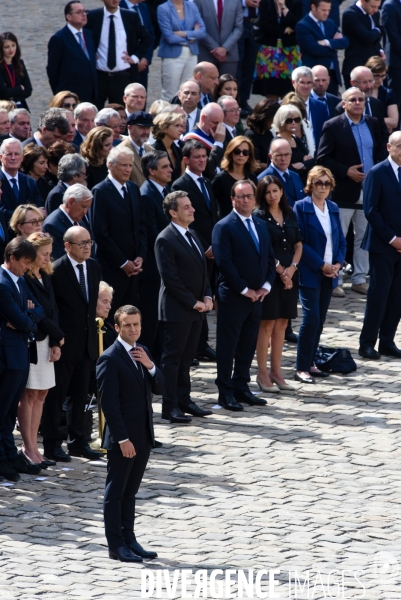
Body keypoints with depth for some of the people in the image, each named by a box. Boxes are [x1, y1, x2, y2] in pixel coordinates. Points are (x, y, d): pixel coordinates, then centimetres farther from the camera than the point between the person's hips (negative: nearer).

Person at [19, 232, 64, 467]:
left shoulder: (45, 278, 13)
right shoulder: (24, 279, -13)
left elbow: (52, 311, 10)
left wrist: (55, 343, 0)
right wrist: (58, 335, -7)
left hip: (46, 342, 8)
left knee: (41, 395, 7)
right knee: (29, 395, -4)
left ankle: (33, 446, 11)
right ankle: (29, 448, -1)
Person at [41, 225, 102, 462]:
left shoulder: (94, 267, 7)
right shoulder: (56, 270, -15)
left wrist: (93, 326, 8)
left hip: (87, 341, 7)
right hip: (64, 342, -7)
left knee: (80, 395, 14)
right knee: (55, 396, 3)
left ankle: (78, 442, 23)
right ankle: (52, 444, 11)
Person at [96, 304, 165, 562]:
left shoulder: (142, 352, 10)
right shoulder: (110, 359, -14)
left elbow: (159, 388, 7)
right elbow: (109, 403, -17)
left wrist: (150, 366, -12)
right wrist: (123, 439, -19)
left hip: (143, 435, 7)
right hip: (122, 438, -7)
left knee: (130, 491, 14)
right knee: (116, 492, 2)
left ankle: (129, 539, 20)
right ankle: (116, 545, 6)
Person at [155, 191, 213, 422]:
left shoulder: (192, 235, 14)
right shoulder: (166, 240, -14)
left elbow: (202, 269, 18)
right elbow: (171, 279, -17)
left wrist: (207, 296, 3)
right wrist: (193, 303, -15)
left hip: (196, 308, 8)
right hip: (177, 310, -8)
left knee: (186, 357, 13)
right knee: (172, 358, -2)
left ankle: (184, 399, 20)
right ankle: (170, 407, 1)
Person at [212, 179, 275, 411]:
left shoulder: (261, 225, 13)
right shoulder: (225, 227, -10)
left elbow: (269, 258, 15)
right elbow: (224, 263, -16)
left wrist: (266, 285, -1)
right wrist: (244, 290, -15)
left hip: (257, 296, 7)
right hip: (233, 296, -7)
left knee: (248, 345, 11)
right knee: (228, 346, 0)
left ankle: (242, 387, 20)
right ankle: (226, 393, 5)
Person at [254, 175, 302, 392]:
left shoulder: (290, 215, 10)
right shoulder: (259, 217, -6)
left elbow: (298, 245, 11)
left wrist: (292, 267, -4)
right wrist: (280, 270, -11)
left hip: (289, 275, 5)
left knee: (281, 324, 7)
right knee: (267, 324, -4)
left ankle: (276, 372, 13)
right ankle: (262, 374, 1)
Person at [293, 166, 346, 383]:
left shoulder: (333, 208, 11)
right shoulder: (301, 207, -7)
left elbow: (341, 240, 14)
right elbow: (300, 242, -12)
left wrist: (338, 264, -3)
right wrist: (321, 265, -14)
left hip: (329, 273, 6)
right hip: (310, 273, -6)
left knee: (320, 319, 8)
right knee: (311, 318, -10)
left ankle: (310, 363, 17)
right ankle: (301, 368, -5)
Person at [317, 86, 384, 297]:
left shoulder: (373, 124, 8)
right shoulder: (333, 126, -7)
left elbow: (380, 151, 16)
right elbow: (322, 158, -10)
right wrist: (346, 171, -17)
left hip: (370, 190, 5)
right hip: (344, 191, -5)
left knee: (365, 237, 10)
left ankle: (360, 279, 19)